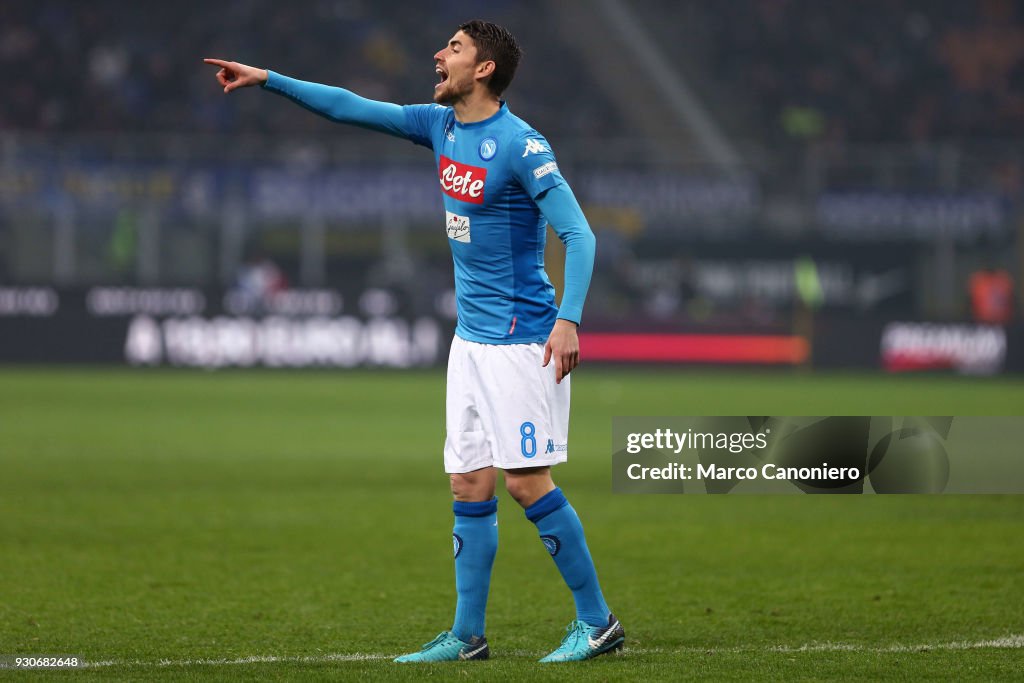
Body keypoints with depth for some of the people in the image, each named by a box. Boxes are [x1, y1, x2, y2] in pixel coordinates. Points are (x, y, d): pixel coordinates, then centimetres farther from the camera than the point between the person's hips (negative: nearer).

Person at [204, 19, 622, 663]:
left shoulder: (521, 146, -15)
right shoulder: (441, 126, 9)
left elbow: (579, 233, -18)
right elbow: (352, 108, 17)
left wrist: (568, 319, -29)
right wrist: (268, 79, 14)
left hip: (523, 340, -8)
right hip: (471, 338, 8)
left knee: (528, 481, -10)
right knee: (470, 486, 6)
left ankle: (597, 621, -2)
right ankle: (467, 635, 10)